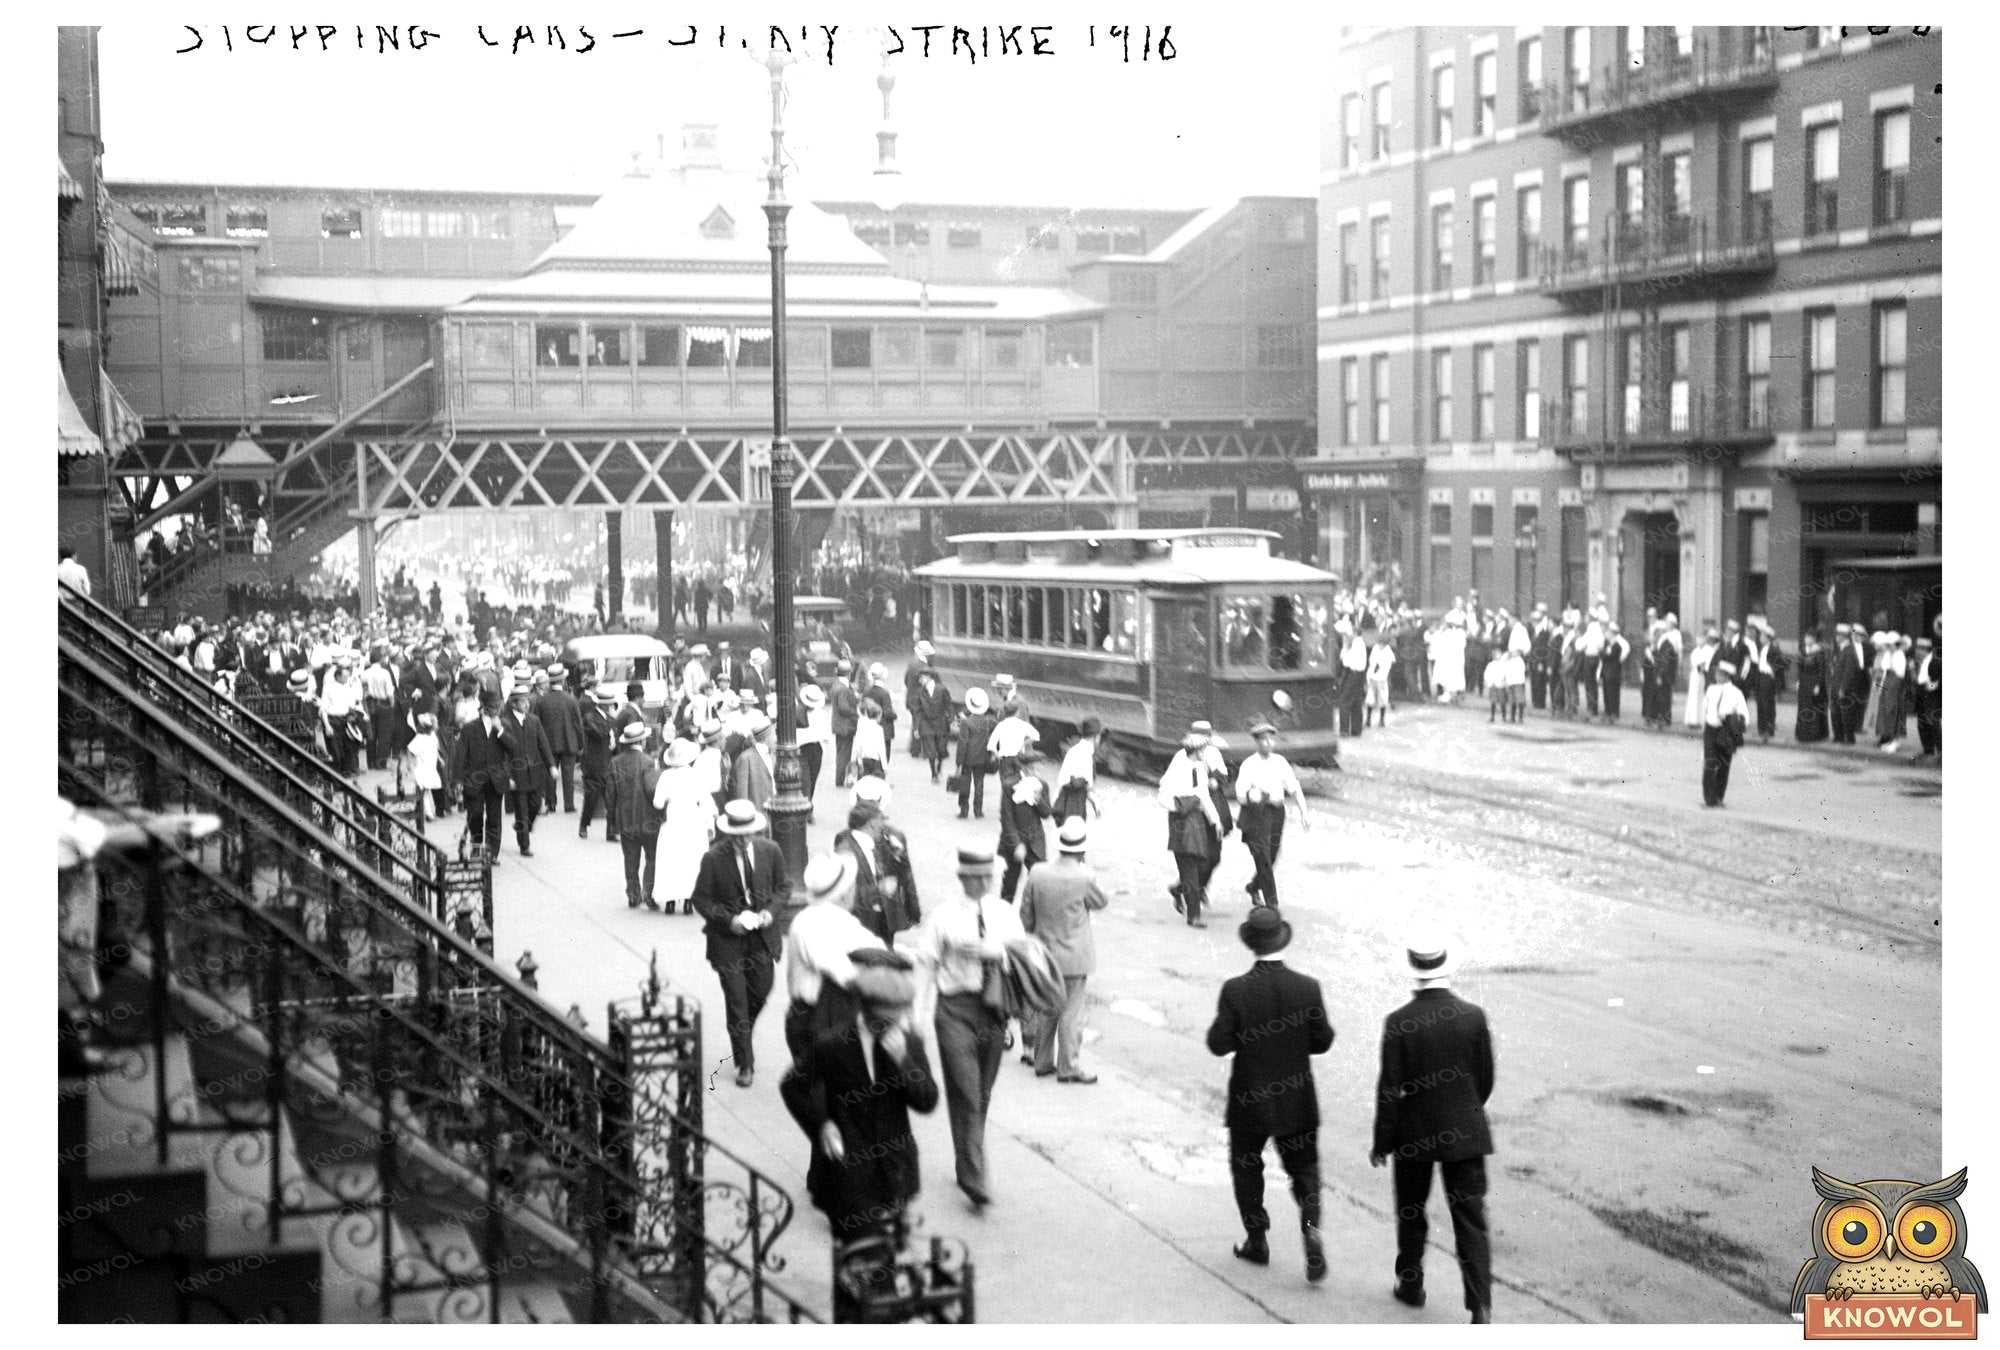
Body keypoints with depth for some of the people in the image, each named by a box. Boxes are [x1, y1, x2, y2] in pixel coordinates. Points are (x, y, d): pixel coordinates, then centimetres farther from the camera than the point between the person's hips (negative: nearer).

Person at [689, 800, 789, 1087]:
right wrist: (729, 920, -18)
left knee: (761, 991, 10)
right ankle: (745, 1064, 10)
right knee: (736, 1000, -1)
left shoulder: (770, 851, -5)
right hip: (728, 937, -3)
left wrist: (770, 910, -9)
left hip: (762, 934, 3)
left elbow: (783, 886, 8)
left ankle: (742, 1032, 43)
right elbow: (701, 900, -6)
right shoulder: (713, 858, -13)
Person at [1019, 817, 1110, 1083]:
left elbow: (1026, 916, 2)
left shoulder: (1036, 875, -7)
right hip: (1074, 956, -5)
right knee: (1071, 1013, 4)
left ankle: (1043, 1062, 26)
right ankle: (1068, 1068, 9)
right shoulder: (1085, 878, -20)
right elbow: (1102, 901, 0)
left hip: (1045, 953, 5)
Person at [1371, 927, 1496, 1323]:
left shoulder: (1398, 1023, -16)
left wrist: (1382, 1143, -2)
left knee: (1411, 1213, 20)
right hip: (1465, 1132, 1)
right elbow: (1485, 1081, -1)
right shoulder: (1474, 1016, -10)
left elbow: (1389, 1090, -12)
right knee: (1471, 1218, 4)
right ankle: (1480, 1303, -5)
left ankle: (1411, 1286, 35)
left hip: (1413, 1134, -1)